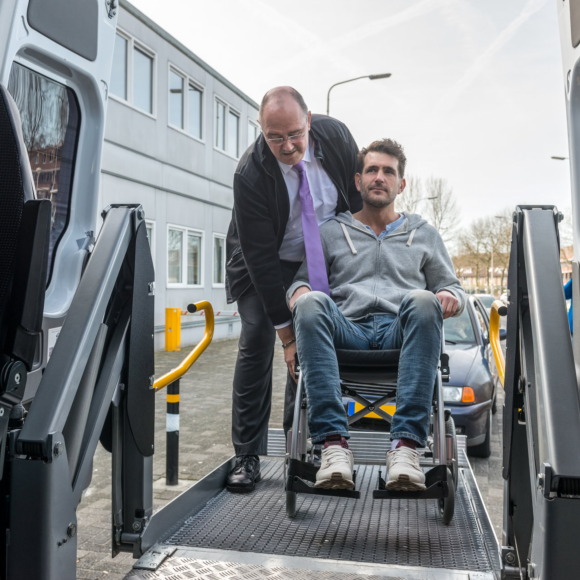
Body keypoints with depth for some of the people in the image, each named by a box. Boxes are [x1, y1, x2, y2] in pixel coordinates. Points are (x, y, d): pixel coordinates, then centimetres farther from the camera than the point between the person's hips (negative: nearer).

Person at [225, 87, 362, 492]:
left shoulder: (335, 136, -19)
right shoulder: (250, 175, -30)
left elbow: (361, 198, -1)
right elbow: (261, 258, -29)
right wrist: (287, 333, -28)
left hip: (320, 260, 3)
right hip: (264, 264, -3)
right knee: (257, 341, -13)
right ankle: (248, 457, -4)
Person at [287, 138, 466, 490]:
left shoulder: (424, 234, 28)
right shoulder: (331, 232, 25)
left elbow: (451, 287, 27)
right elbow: (302, 278, 19)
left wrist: (451, 296, 1)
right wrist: (299, 290, -7)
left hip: (401, 335, 0)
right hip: (348, 334, 0)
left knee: (422, 301, -34)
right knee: (312, 303, -33)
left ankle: (406, 443, -40)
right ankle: (334, 442, -40)